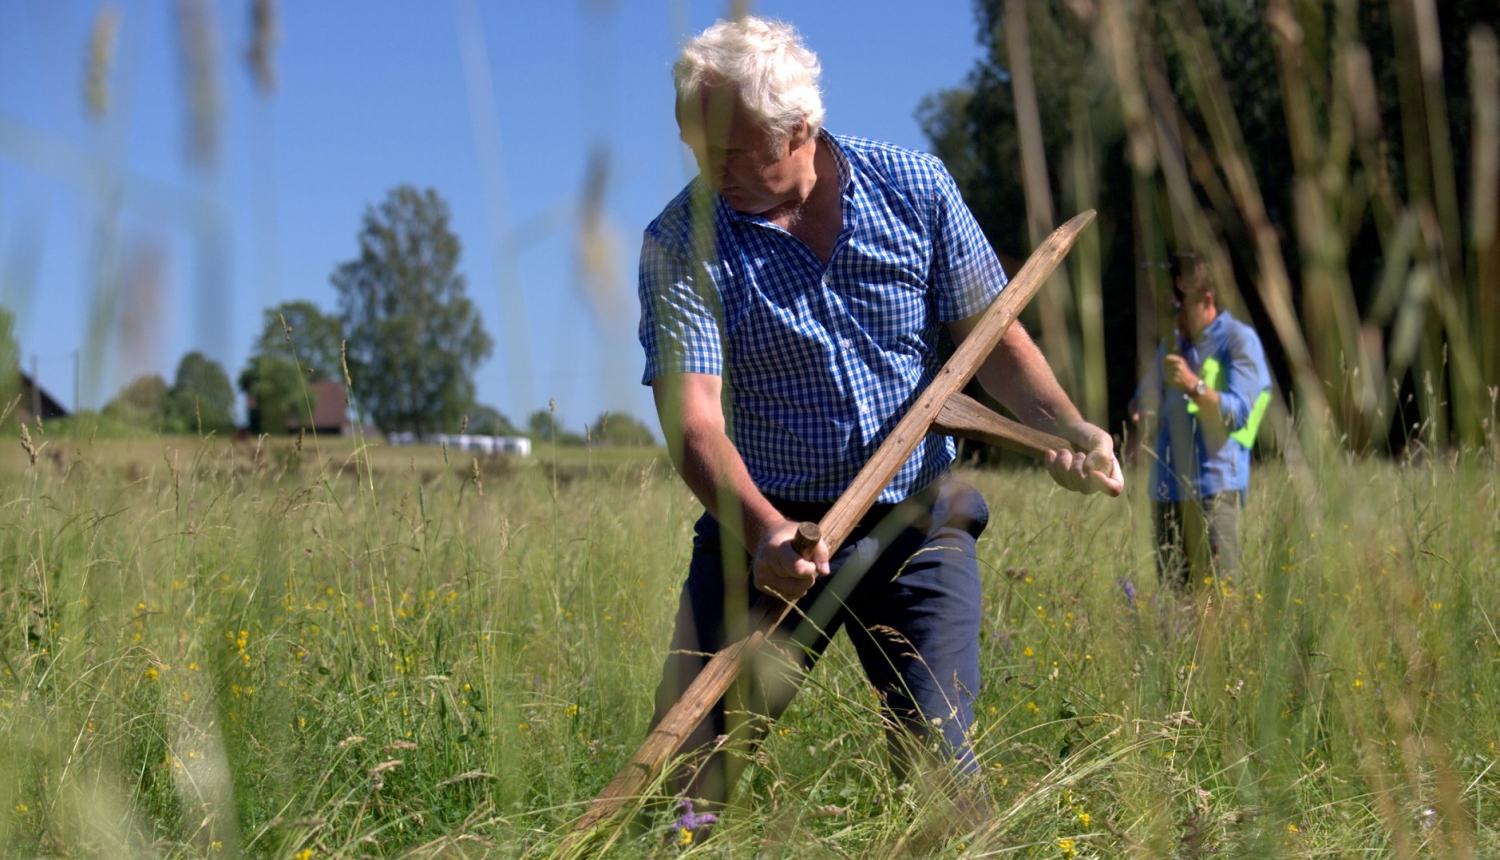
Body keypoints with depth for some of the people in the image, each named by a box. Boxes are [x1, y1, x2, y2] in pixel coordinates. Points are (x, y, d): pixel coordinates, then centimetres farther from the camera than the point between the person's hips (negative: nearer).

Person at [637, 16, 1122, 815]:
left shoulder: (915, 188, -1)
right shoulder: (682, 242, -8)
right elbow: (691, 417, -18)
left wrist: (1064, 425, -11)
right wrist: (762, 530, -35)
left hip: (918, 529, 1)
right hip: (766, 526, -1)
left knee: (937, 756, -4)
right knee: (688, 757, -6)